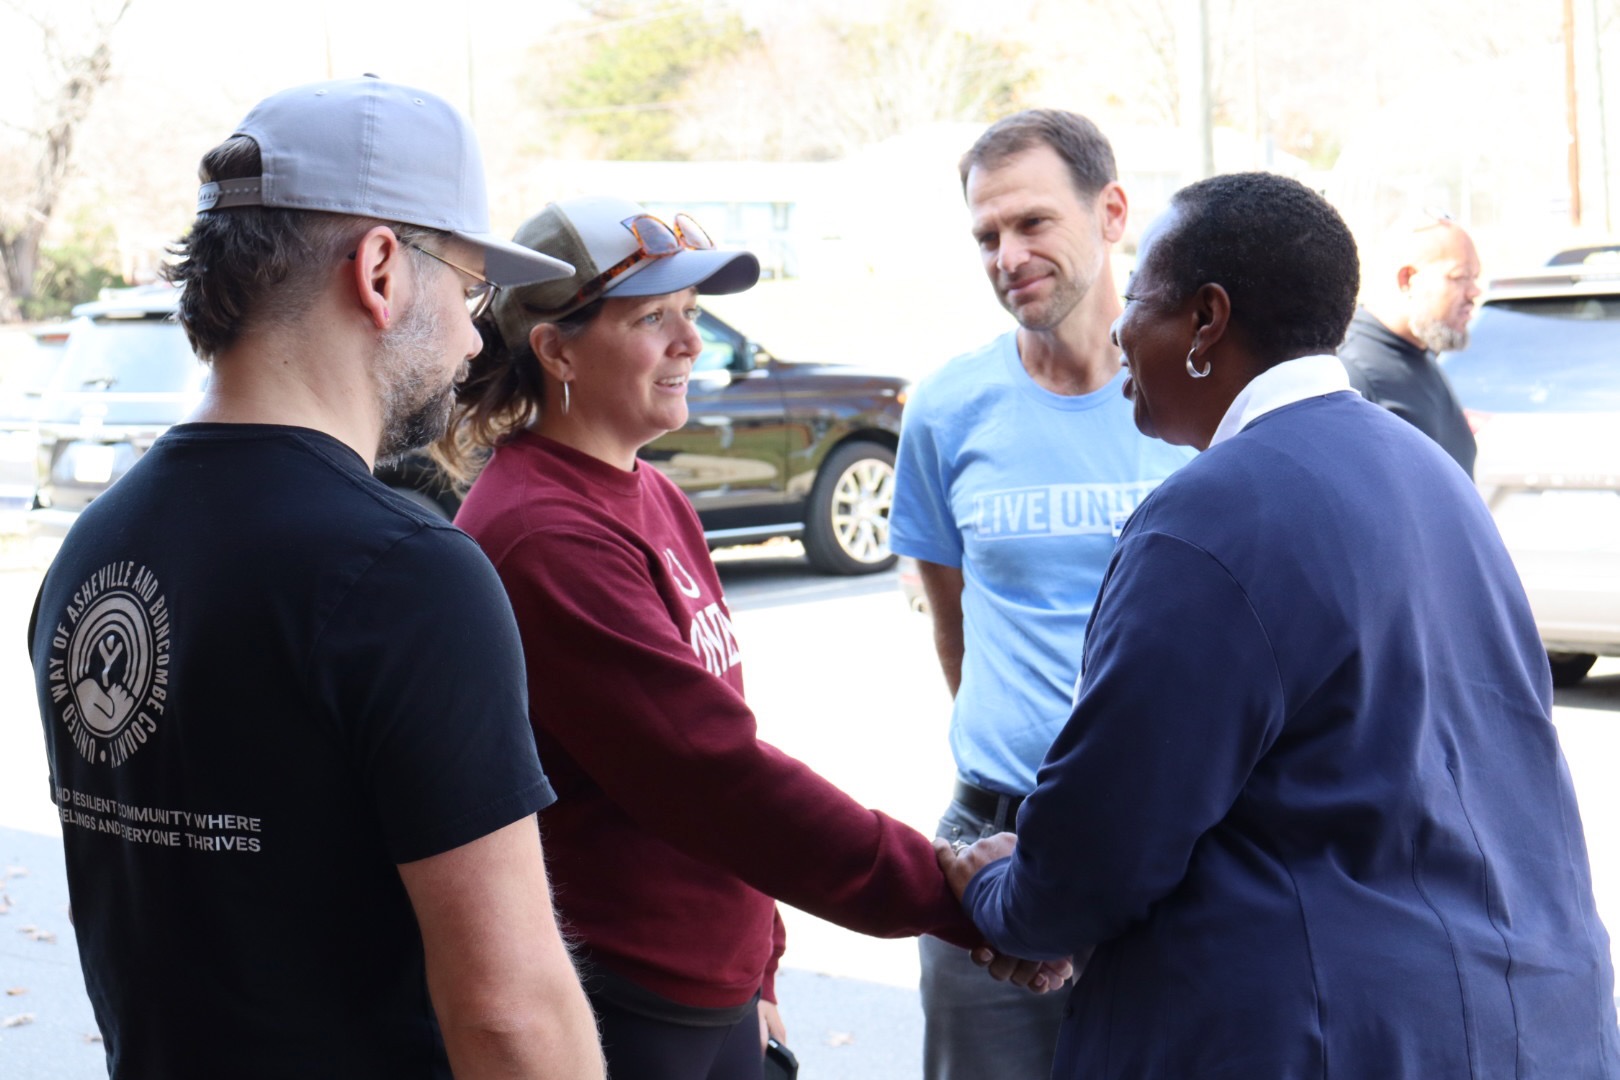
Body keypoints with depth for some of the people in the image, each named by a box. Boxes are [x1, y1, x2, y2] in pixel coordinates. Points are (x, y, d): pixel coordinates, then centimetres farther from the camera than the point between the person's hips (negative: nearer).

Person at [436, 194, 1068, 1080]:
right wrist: (956, 897, -20)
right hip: (619, 1008, -8)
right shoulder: (547, 539, -20)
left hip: (713, 992, 8)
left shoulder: (652, 499, 10)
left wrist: (754, 971, 16)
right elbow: (713, 777, -23)